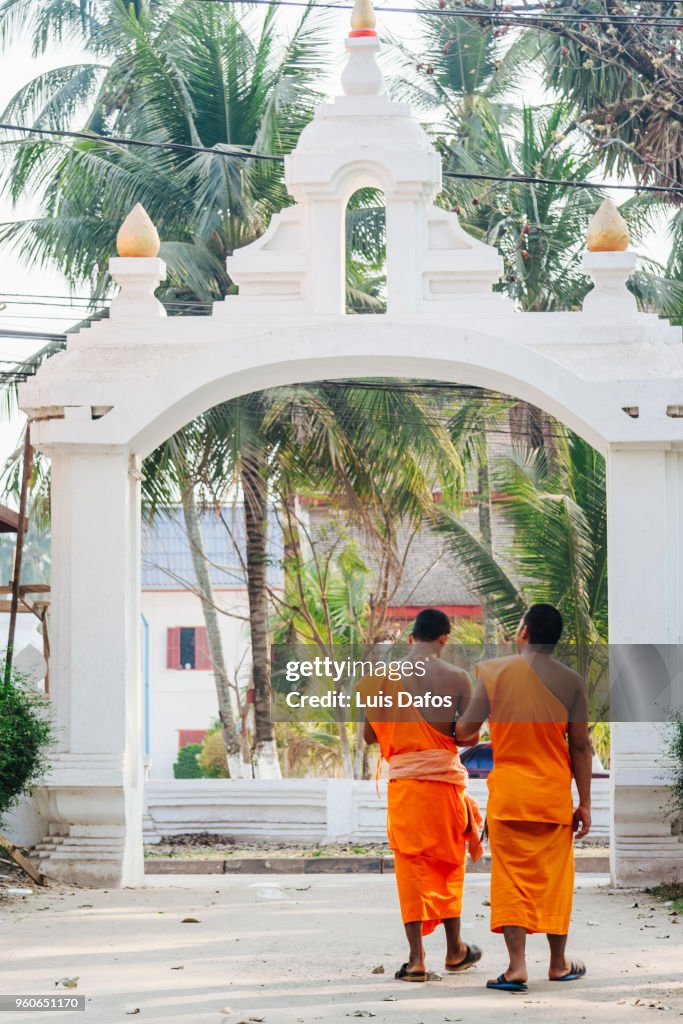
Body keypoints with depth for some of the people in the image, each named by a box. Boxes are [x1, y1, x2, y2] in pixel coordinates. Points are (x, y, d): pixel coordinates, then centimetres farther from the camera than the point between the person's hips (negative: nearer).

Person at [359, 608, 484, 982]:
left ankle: (416, 956, -2)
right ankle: (454, 950, 24)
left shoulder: (387, 677, -1)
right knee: (449, 864, 15)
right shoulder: (456, 678, -4)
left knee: (411, 866, 4)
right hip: (445, 778, 0)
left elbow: (370, 735, 4)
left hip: (403, 780, 0)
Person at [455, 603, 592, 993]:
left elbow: (465, 730, -1)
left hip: (508, 791, 0)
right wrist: (585, 803, 5)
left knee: (511, 877, 2)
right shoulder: (571, 681, -3)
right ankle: (559, 964, 18)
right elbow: (580, 747, -1)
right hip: (554, 793, 1)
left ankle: (517, 966, -4)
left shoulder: (496, 672, -4)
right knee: (554, 878, 10)